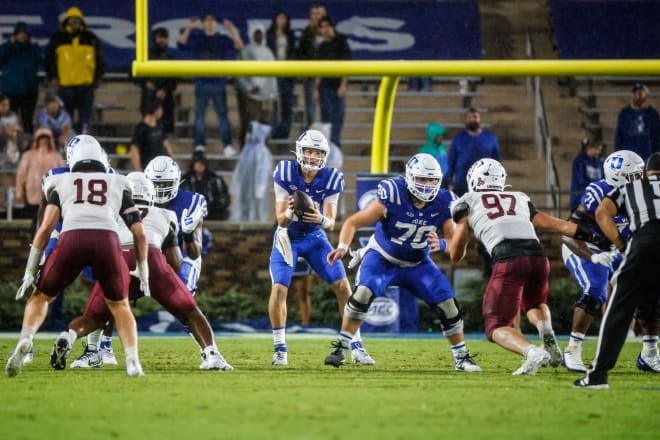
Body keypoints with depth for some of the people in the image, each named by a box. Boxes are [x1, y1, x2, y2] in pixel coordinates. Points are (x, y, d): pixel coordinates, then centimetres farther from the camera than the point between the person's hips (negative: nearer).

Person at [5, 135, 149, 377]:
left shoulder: (62, 184, 28)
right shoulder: (118, 185, 31)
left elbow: (46, 228, 17)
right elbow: (140, 234, 25)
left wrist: (30, 272, 17)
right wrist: (142, 271, 36)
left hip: (71, 239, -1)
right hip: (108, 239, 1)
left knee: (40, 296, 20)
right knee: (119, 305, 23)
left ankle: (25, 341, -6)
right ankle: (132, 362, 5)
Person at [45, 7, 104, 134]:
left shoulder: (91, 38, 10)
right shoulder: (57, 39, 8)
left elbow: (99, 59, 15)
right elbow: (49, 60, 9)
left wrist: (98, 77, 7)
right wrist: (52, 77, 1)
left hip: (86, 84, 0)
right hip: (65, 84, 0)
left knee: (85, 115, 0)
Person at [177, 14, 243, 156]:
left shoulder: (223, 40, 8)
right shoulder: (196, 39, 8)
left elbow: (238, 47, -5)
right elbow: (182, 44, -7)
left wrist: (233, 31, -20)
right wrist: (188, 29, -21)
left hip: (219, 83, 0)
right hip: (201, 83, 0)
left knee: (222, 114, -4)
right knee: (199, 115, 0)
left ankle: (228, 145, -6)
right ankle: (199, 145, 3)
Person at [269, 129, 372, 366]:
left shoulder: (331, 179, -15)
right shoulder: (285, 173, -19)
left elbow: (330, 223, -16)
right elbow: (281, 220, -19)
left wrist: (321, 219, -39)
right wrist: (290, 212, -41)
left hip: (315, 237, 2)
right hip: (288, 237, -2)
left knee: (342, 286, -8)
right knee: (279, 288, -18)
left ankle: (356, 346, 3)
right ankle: (280, 349, -4)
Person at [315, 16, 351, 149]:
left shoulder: (341, 42, -1)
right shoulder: (322, 46, 15)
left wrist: (343, 84, -14)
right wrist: (317, 89, 14)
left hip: (338, 84, -5)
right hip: (325, 85, 5)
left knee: (337, 116, -7)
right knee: (325, 116, 4)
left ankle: (335, 144, -7)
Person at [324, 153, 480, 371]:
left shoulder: (443, 203, -17)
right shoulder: (392, 196, -27)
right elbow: (353, 222, -22)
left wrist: (441, 244, -33)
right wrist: (343, 247, -38)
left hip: (418, 264, 3)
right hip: (382, 257, -3)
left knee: (447, 304, -7)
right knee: (363, 293, -28)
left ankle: (461, 358, 12)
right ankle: (341, 348, -15)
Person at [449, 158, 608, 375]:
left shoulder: (468, 202, 20)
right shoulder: (519, 199, 30)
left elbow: (455, 255, 20)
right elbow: (553, 224, 23)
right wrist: (593, 236, 26)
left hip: (508, 263, -4)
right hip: (538, 258, 4)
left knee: (497, 328, 5)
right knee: (534, 304, 33)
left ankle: (532, 352, -26)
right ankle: (547, 335, -1)